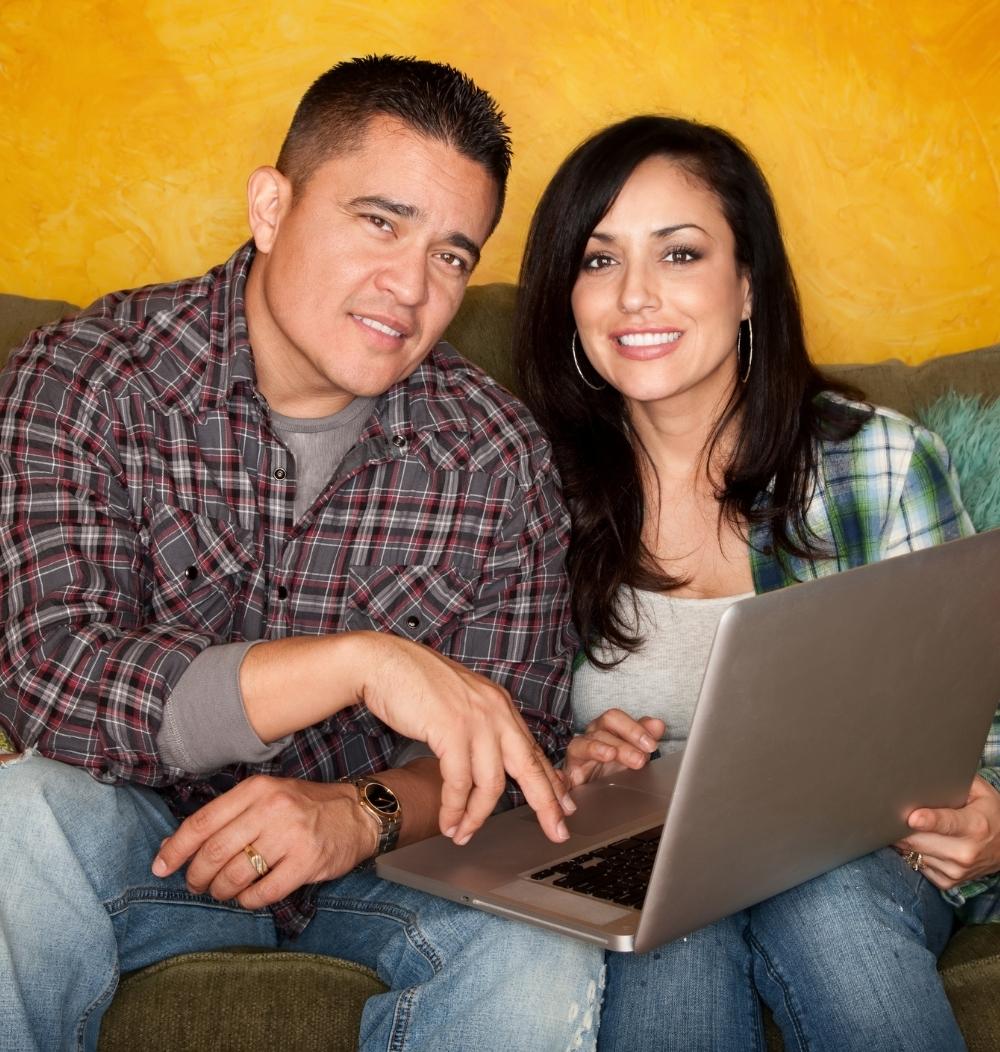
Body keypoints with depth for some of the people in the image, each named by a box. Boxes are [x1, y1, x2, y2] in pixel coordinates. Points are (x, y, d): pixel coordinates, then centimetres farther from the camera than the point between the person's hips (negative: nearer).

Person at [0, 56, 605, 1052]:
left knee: (542, 953, -28)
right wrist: (357, 661, -36)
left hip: (390, 851, 1)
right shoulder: (83, 378, -13)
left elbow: (519, 742, -6)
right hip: (150, 837, 0)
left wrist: (362, 813, -28)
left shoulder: (497, 452, -7)